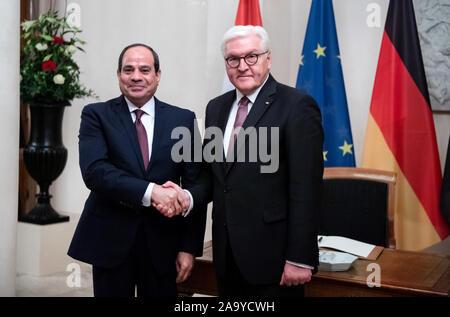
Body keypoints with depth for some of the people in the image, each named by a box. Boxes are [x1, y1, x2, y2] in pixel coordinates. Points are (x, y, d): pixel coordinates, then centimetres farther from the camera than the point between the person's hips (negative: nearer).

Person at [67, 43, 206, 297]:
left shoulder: (183, 119, 3)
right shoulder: (96, 115, -1)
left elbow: (194, 185, 2)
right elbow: (93, 171, -16)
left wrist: (190, 248, -3)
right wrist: (150, 191, -27)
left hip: (162, 240, 1)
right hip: (110, 239, -1)